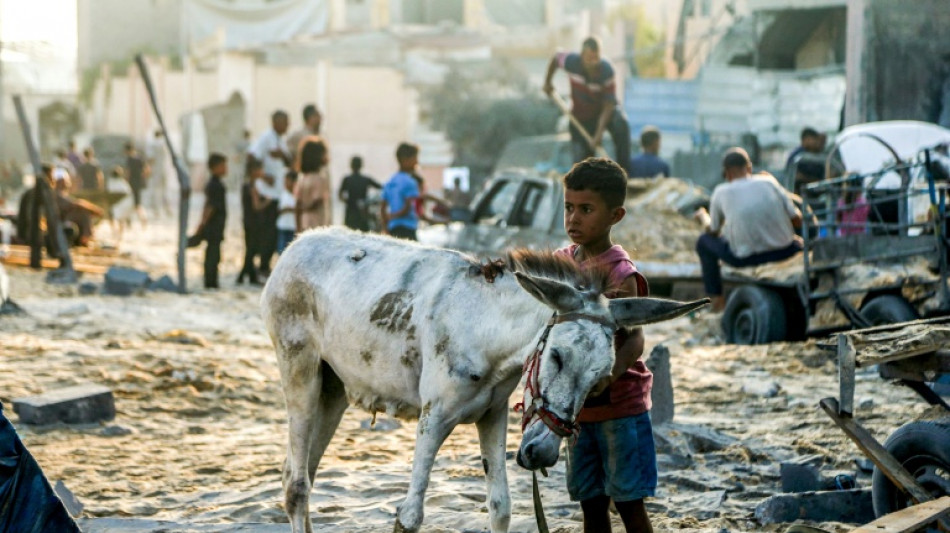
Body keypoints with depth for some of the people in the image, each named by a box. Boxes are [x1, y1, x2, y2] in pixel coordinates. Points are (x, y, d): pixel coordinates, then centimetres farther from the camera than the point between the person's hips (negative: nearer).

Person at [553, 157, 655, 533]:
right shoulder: (561, 261, 4)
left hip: (620, 405, -6)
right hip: (576, 407, 6)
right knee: (591, 502, 12)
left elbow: (634, 339, -24)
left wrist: (611, 372, -45)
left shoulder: (620, 274, -16)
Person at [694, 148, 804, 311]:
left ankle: (717, 298, 19)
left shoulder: (721, 192, 2)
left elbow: (713, 231, 13)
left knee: (704, 242, 22)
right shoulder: (768, 182, 5)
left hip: (746, 258, -2)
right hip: (783, 252, 2)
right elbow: (797, 220, 4)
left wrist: (703, 217, 35)